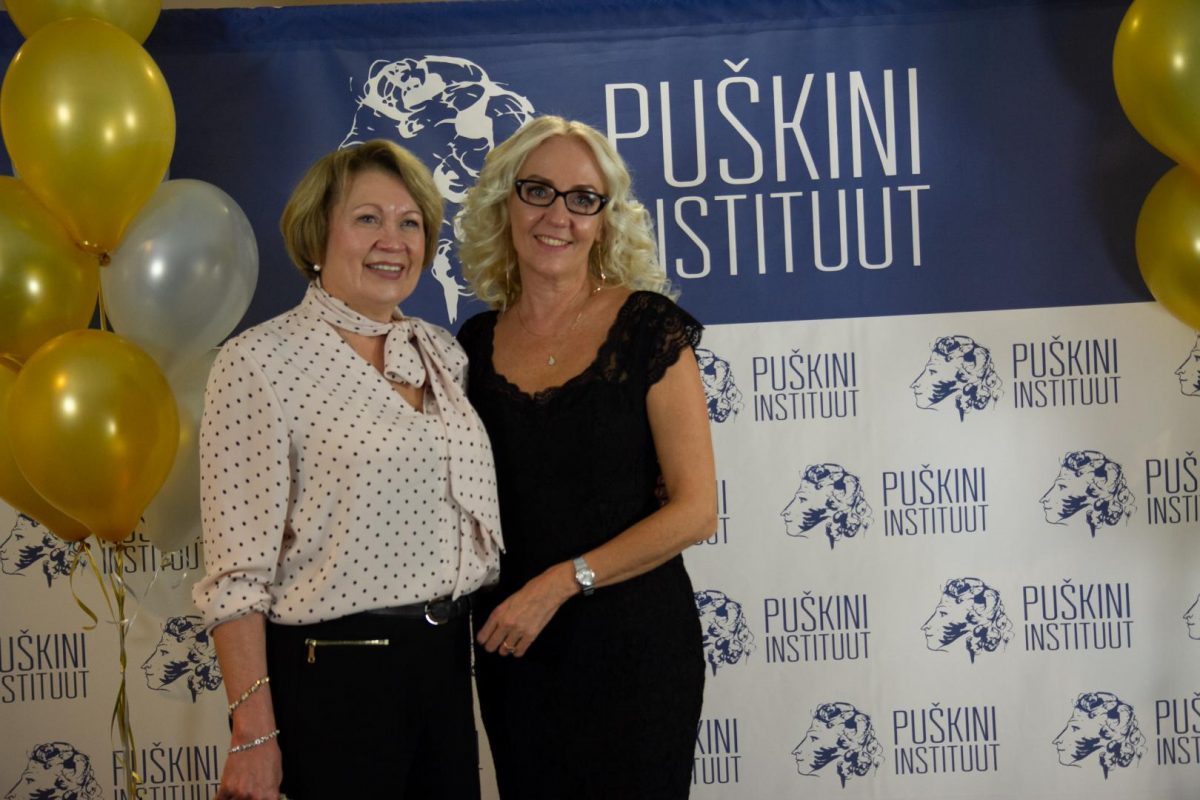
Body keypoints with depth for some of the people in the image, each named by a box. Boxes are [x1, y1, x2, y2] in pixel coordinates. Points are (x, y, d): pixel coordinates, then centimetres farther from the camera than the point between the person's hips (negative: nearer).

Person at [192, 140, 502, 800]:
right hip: (333, 670, -6)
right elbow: (236, 571, -14)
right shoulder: (259, 362, -11)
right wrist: (254, 734, -16)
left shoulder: (440, 351, 8)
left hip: (446, 658, 6)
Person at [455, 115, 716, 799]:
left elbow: (696, 510, -12)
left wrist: (562, 582, -17)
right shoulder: (478, 343, 4)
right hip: (511, 646, 4)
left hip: (630, 643, -4)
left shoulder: (648, 326, -8)